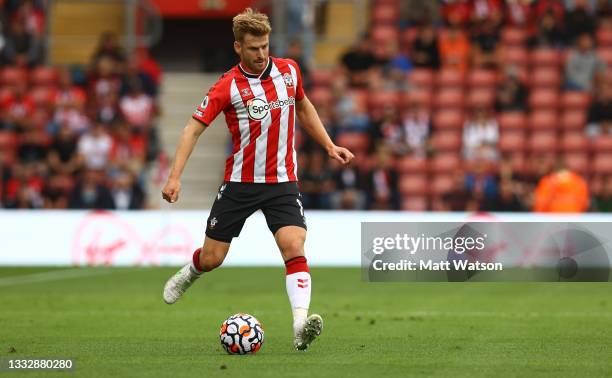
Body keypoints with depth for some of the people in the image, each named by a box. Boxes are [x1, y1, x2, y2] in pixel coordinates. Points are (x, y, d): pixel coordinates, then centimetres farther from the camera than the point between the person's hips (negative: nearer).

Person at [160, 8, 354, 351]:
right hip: (240, 182, -2)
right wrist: (175, 177, -22)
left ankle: (301, 325, -30)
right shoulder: (228, 87, -12)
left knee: (295, 248, -20)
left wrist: (329, 146, 17)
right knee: (212, 258, 6)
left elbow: (303, 107, 21)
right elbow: (194, 129, -12)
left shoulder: (289, 71, 0)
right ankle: (189, 275, 43)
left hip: (282, 182, 2)